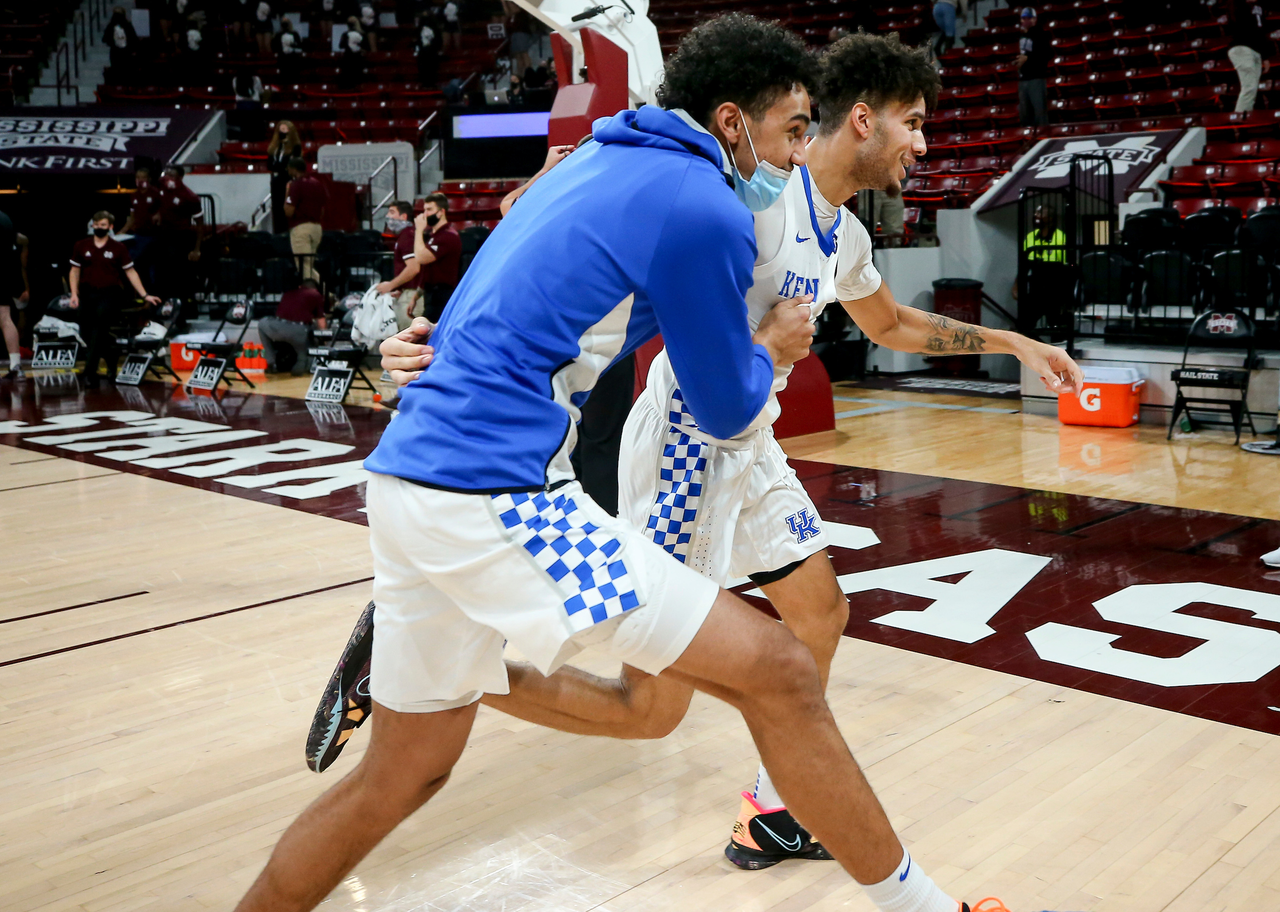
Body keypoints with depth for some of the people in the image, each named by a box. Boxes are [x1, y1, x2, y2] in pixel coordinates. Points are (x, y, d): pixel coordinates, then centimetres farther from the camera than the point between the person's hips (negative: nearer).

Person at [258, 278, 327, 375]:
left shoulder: (288, 292, 29)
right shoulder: (316, 295, 20)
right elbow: (321, 326, 17)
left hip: (277, 328, 1)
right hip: (299, 331, -1)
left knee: (262, 323, 37)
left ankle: (271, 363, 28)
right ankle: (300, 366, 2)